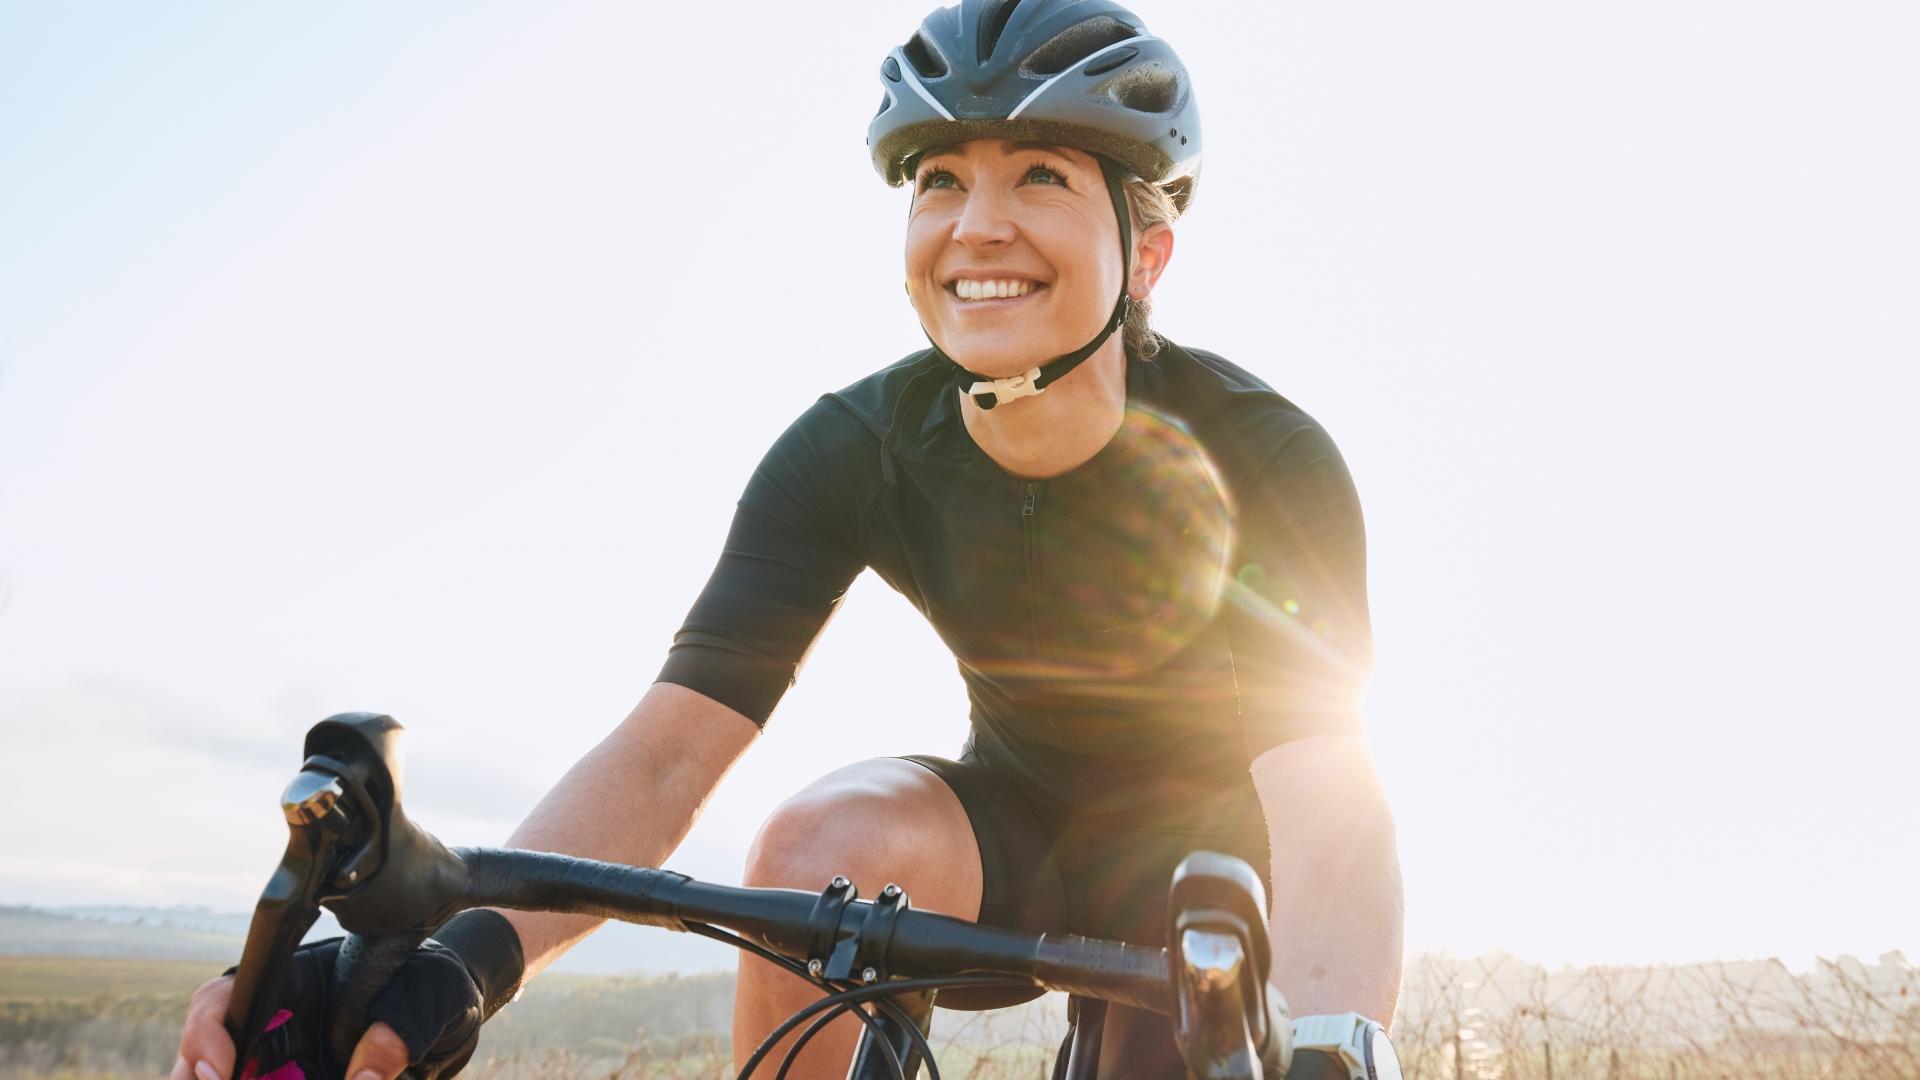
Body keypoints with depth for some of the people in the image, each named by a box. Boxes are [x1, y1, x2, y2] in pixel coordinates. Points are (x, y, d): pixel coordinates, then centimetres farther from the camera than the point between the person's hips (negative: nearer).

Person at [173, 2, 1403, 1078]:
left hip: (1216, 848, 0)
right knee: (827, 840, -31)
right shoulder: (854, 452, -21)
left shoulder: (1267, 455, -25)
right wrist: (448, 968, -45)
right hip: (1019, 825, 1)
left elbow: (1325, 801, -34)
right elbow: (667, 750, -28)